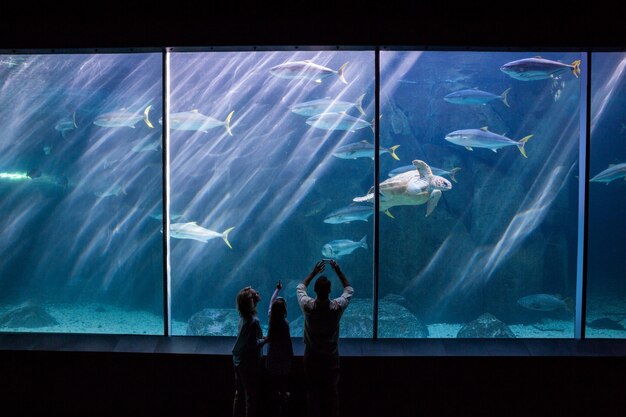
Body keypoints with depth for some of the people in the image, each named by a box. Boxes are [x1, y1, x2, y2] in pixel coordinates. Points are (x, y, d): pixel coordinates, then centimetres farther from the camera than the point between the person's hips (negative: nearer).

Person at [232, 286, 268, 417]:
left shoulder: (243, 316, -1)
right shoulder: (253, 321, -26)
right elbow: (254, 345, -26)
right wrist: (265, 339, -9)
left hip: (238, 361, 8)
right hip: (249, 363, -8)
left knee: (239, 394, 19)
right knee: (251, 396, 6)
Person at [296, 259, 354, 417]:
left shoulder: (308, 306, -20)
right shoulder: (337, 307, -21)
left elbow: (300, 288, 2)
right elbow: (349, 290, -1)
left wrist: (313, 273, 3)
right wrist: (338, 271, -1)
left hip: (311, 357, 0)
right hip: (331, 357, 0)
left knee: (314, 391, 13)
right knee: (332, 392, 13)